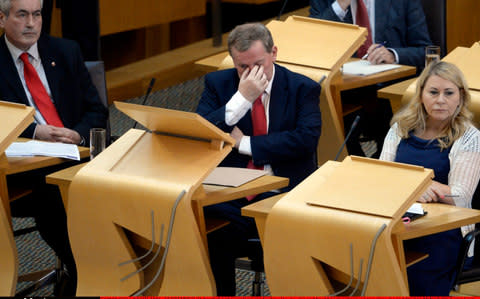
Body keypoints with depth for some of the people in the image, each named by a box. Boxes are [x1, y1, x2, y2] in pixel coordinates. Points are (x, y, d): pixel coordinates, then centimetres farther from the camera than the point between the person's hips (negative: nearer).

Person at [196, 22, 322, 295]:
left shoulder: (303, 88, 5)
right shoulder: (218, 84, 11)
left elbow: (307, 139, -10)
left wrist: (244, 143, -10)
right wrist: (242, 98, -11)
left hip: (285, 194, -1)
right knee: (210, 238, -28)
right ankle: (221, 295, -8)